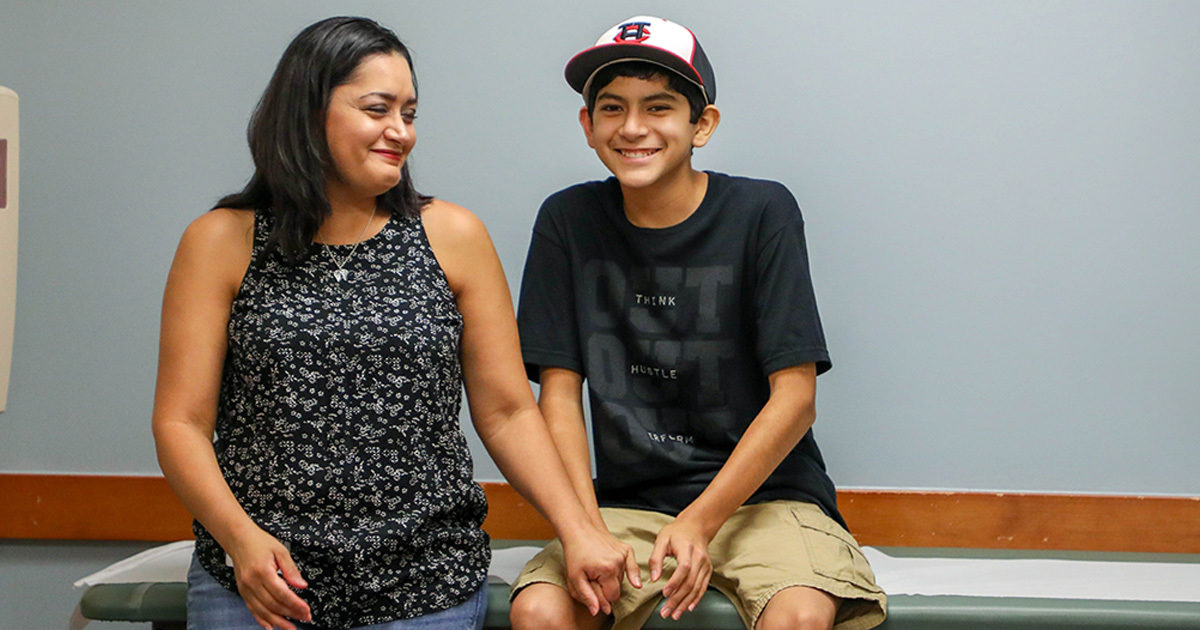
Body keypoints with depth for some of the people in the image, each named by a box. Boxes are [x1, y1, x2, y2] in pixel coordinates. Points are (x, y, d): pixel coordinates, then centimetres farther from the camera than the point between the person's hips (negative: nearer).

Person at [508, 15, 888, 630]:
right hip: (626, 502, 2)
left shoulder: (761, 211, -7)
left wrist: (699, 522, -19)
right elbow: (559, 391, 0)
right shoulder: (569, 221, 1)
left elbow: (795, 399, -9)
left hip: (763, 491, -2)